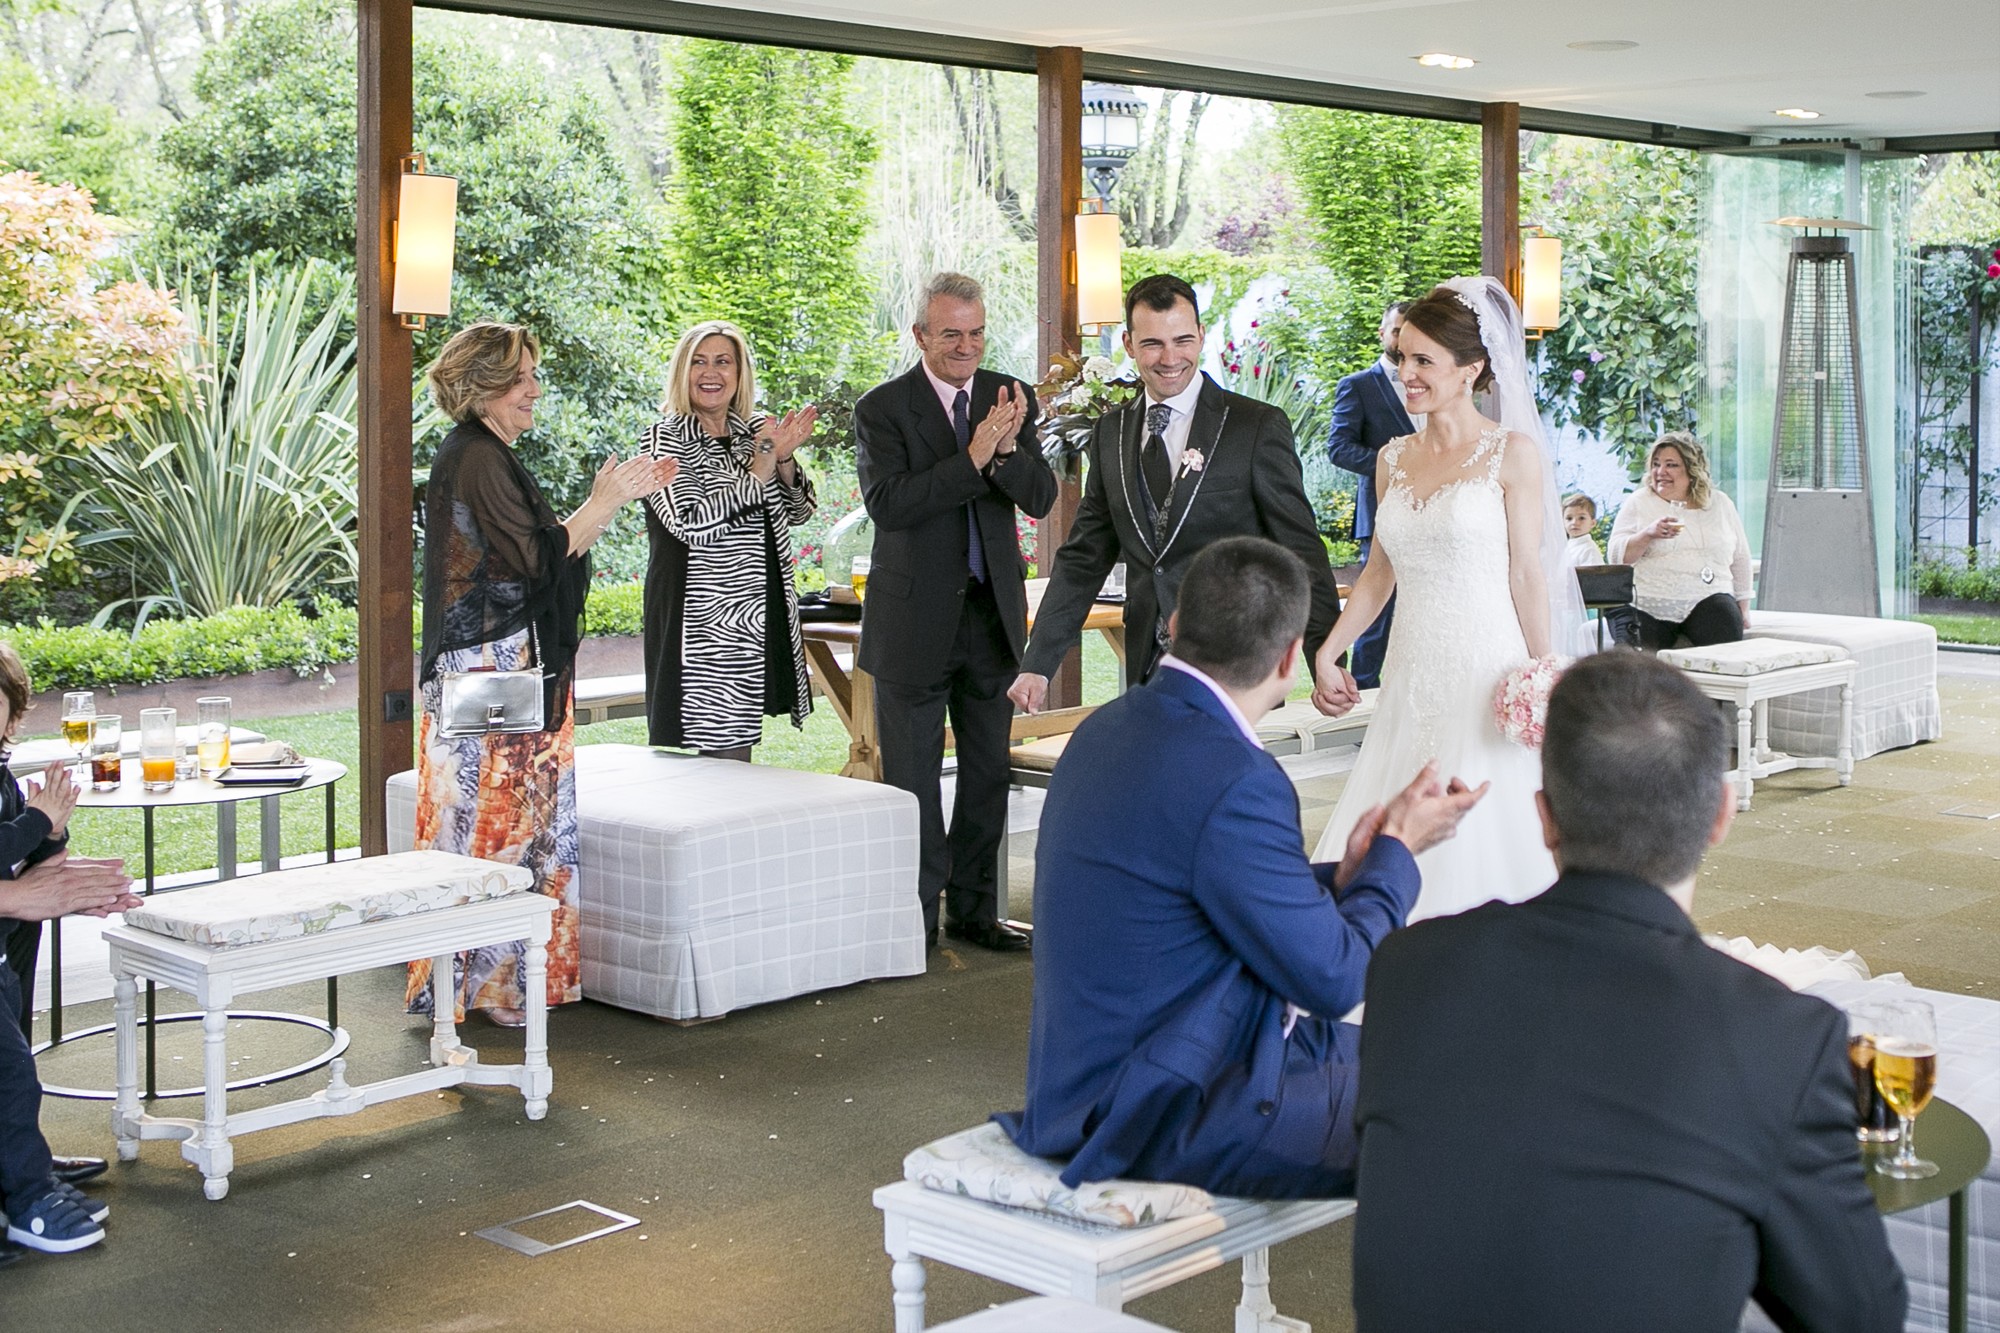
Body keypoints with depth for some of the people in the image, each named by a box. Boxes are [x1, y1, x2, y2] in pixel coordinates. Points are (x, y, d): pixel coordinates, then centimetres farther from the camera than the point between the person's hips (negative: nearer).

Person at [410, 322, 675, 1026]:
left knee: (504, 819, 12)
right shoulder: (476, 459, -15)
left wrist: (612, 498, 15)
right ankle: (492, 985, 0)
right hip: (494, 671, -10)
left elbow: (541, 549, 19)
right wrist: (606, 501, -10)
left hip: (509, 670, 10)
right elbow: (539, 557, -18)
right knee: (501, 818, -6)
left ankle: (499, 979, 18)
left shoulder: (483, 455, 16)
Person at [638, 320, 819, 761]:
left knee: (737, 747, 11)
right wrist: (758, 471, -16)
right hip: (702, 620, -6)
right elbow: (692, 522, -20)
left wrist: (784, 460, -6)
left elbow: (798, 512, 12)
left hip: (761, 617, 6)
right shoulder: (664, 439, -7)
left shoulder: (755, 430, 11)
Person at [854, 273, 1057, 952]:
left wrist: (1008, 449, -23)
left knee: (988, 772, 12)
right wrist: (973, 457, -28)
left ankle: (975, 910, 23)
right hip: (915, 620, -4)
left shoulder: (1010, 397, 5)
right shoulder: (882, 408, -8)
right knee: (913, 777, 4)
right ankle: (916, 914, 15)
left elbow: (1041, 499, -2)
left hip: (993, 610, 4)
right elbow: (888, 504, -21)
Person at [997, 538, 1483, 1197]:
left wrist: (1341, 876, 10)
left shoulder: (1109, 726, 4)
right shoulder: (1235, 782, -25)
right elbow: (1333, 980, -15)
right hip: (1165, 1116, -10)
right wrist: (1396, 850, -2)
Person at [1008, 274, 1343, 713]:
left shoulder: (1259, 426, -4)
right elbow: (1084, 557, 13)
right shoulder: (1110, 433, 11)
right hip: (1148, 668, 4)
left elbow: (1302, 553, -6)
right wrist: (1038, 664, 5)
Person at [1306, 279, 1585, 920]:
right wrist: (1327, 653, 10)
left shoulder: (1513, 453, -3)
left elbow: (1527, 574, -4)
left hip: (1485, 673, -5)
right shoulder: (1393, 459, 11)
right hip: (1411, 677, 5)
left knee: (1479, 849, -6)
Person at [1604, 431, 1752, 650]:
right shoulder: (1638, 502, 11)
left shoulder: (1719, 503, 16)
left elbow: (1740, 558, 24)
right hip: (1648, 605, -2)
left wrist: (1743, 607, 18)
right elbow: (1617, 556, 1)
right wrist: (1648, 534, -16)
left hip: (1707, 600, 2)